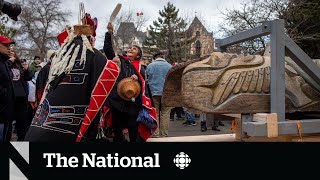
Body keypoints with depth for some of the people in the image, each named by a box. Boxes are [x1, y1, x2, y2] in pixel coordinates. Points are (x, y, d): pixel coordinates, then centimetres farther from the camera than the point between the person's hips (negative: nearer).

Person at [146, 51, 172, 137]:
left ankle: (156, 134, 6)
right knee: (165, 114, 4)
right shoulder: (169, 66, 1)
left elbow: (146, 79, 8)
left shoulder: (150, 66, 2)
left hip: (154, 92, 0)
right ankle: (164, 134, 6)